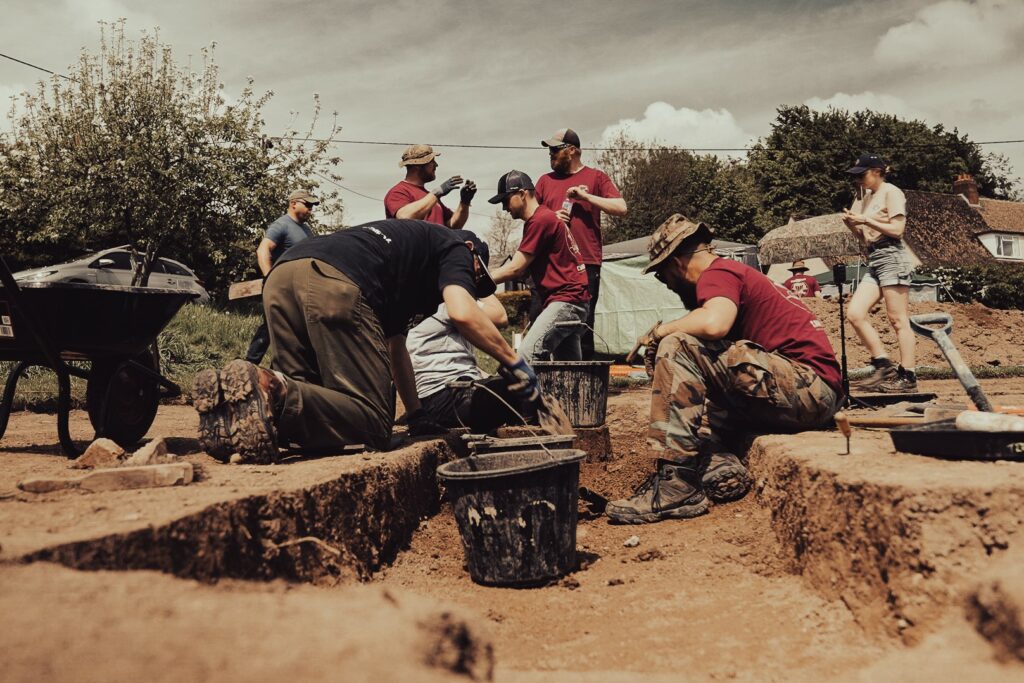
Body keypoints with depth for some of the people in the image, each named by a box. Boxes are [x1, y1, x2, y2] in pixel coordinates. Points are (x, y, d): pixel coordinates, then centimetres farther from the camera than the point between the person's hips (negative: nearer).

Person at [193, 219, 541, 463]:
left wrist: (417, 414, 48)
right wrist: (514, 363, 12)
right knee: (371, 423, -6)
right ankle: (273, 391, -31)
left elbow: (394, 347, 46)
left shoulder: (407, 243, 44)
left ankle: (230, 394, -10)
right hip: (334, 282, -8)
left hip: (279, 276, 8)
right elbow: (462, 313, 0)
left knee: (311, 398, 17)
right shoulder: (455, 249, 23)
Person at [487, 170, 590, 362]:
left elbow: (515, 269, -15)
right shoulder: (546, 217, 19)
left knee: (529, 352, -21)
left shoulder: (540, 220, -13)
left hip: (566, 299, -11)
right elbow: (522, 270, 16)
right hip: (570, 300, 11)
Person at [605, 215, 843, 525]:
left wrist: (662, 331, -10)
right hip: (817, 395, 10)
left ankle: (675, 486, -22)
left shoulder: (717, 274, -6)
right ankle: (720, 466, -5)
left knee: (677, 348, -18)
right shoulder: (738, 272, 24)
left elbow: (714, 323, -28)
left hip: (810, 387, -10)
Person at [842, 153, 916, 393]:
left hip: (891, 256, -8)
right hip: (873, 261, 8)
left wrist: (866, 219, -10)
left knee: (898, 321, -8)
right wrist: (852, 224, 4)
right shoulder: (865, 197, 21)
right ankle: (883, 366, 0)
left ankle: (908, 378, -6)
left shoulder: (891, 192, -1)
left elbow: (897, 229, -12)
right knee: (855, 313, -6)